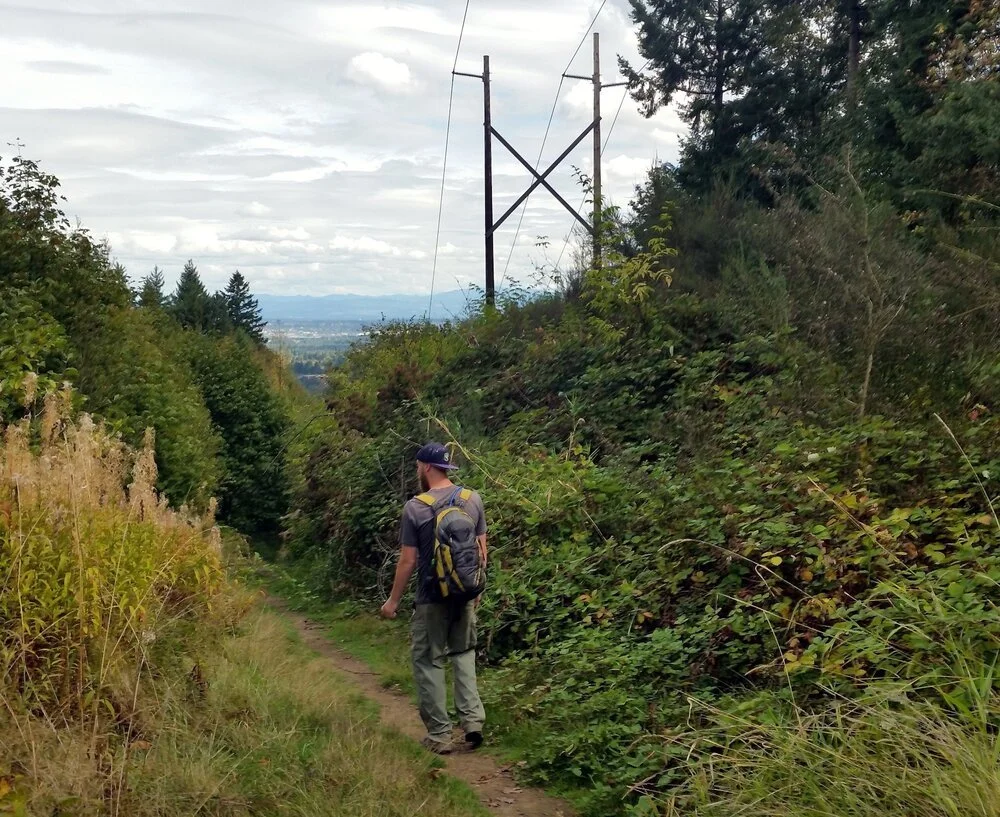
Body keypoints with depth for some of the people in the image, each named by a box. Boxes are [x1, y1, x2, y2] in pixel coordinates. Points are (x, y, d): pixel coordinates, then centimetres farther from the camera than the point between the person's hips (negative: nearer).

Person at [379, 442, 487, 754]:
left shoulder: (415, 507, -14)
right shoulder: (473, 500, -1)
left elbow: (408, 560, -11)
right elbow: (481, 549, 6)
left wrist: (393, 600, 1)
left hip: (432, 599, -4)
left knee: (428, 661, 7)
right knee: (463, 653, 19)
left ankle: (440, 735, 9)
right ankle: (473, 720, 8)